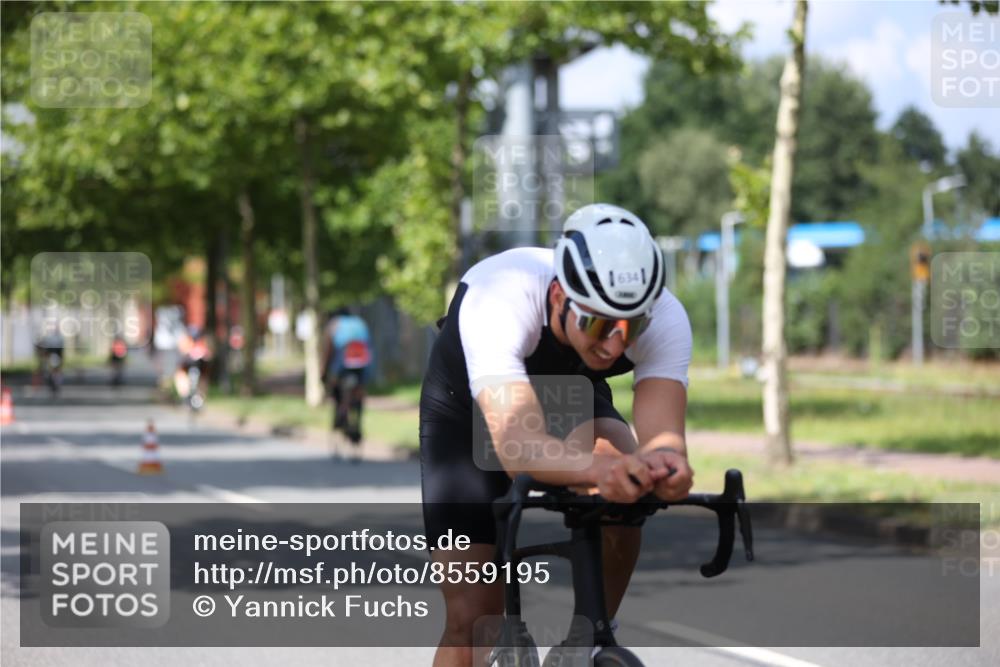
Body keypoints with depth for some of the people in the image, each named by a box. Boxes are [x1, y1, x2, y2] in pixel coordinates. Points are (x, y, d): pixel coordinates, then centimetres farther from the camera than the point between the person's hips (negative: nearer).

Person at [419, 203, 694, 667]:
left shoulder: (664, 319, -32)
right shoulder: (498, 298, -42)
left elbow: (661, 431, -43)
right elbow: (516, 445, -53)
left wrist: (665, 463, -67)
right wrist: (598, 468, -72)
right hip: (469, 413, -3)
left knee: (622, 498, -31)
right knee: (472, 621, -9)